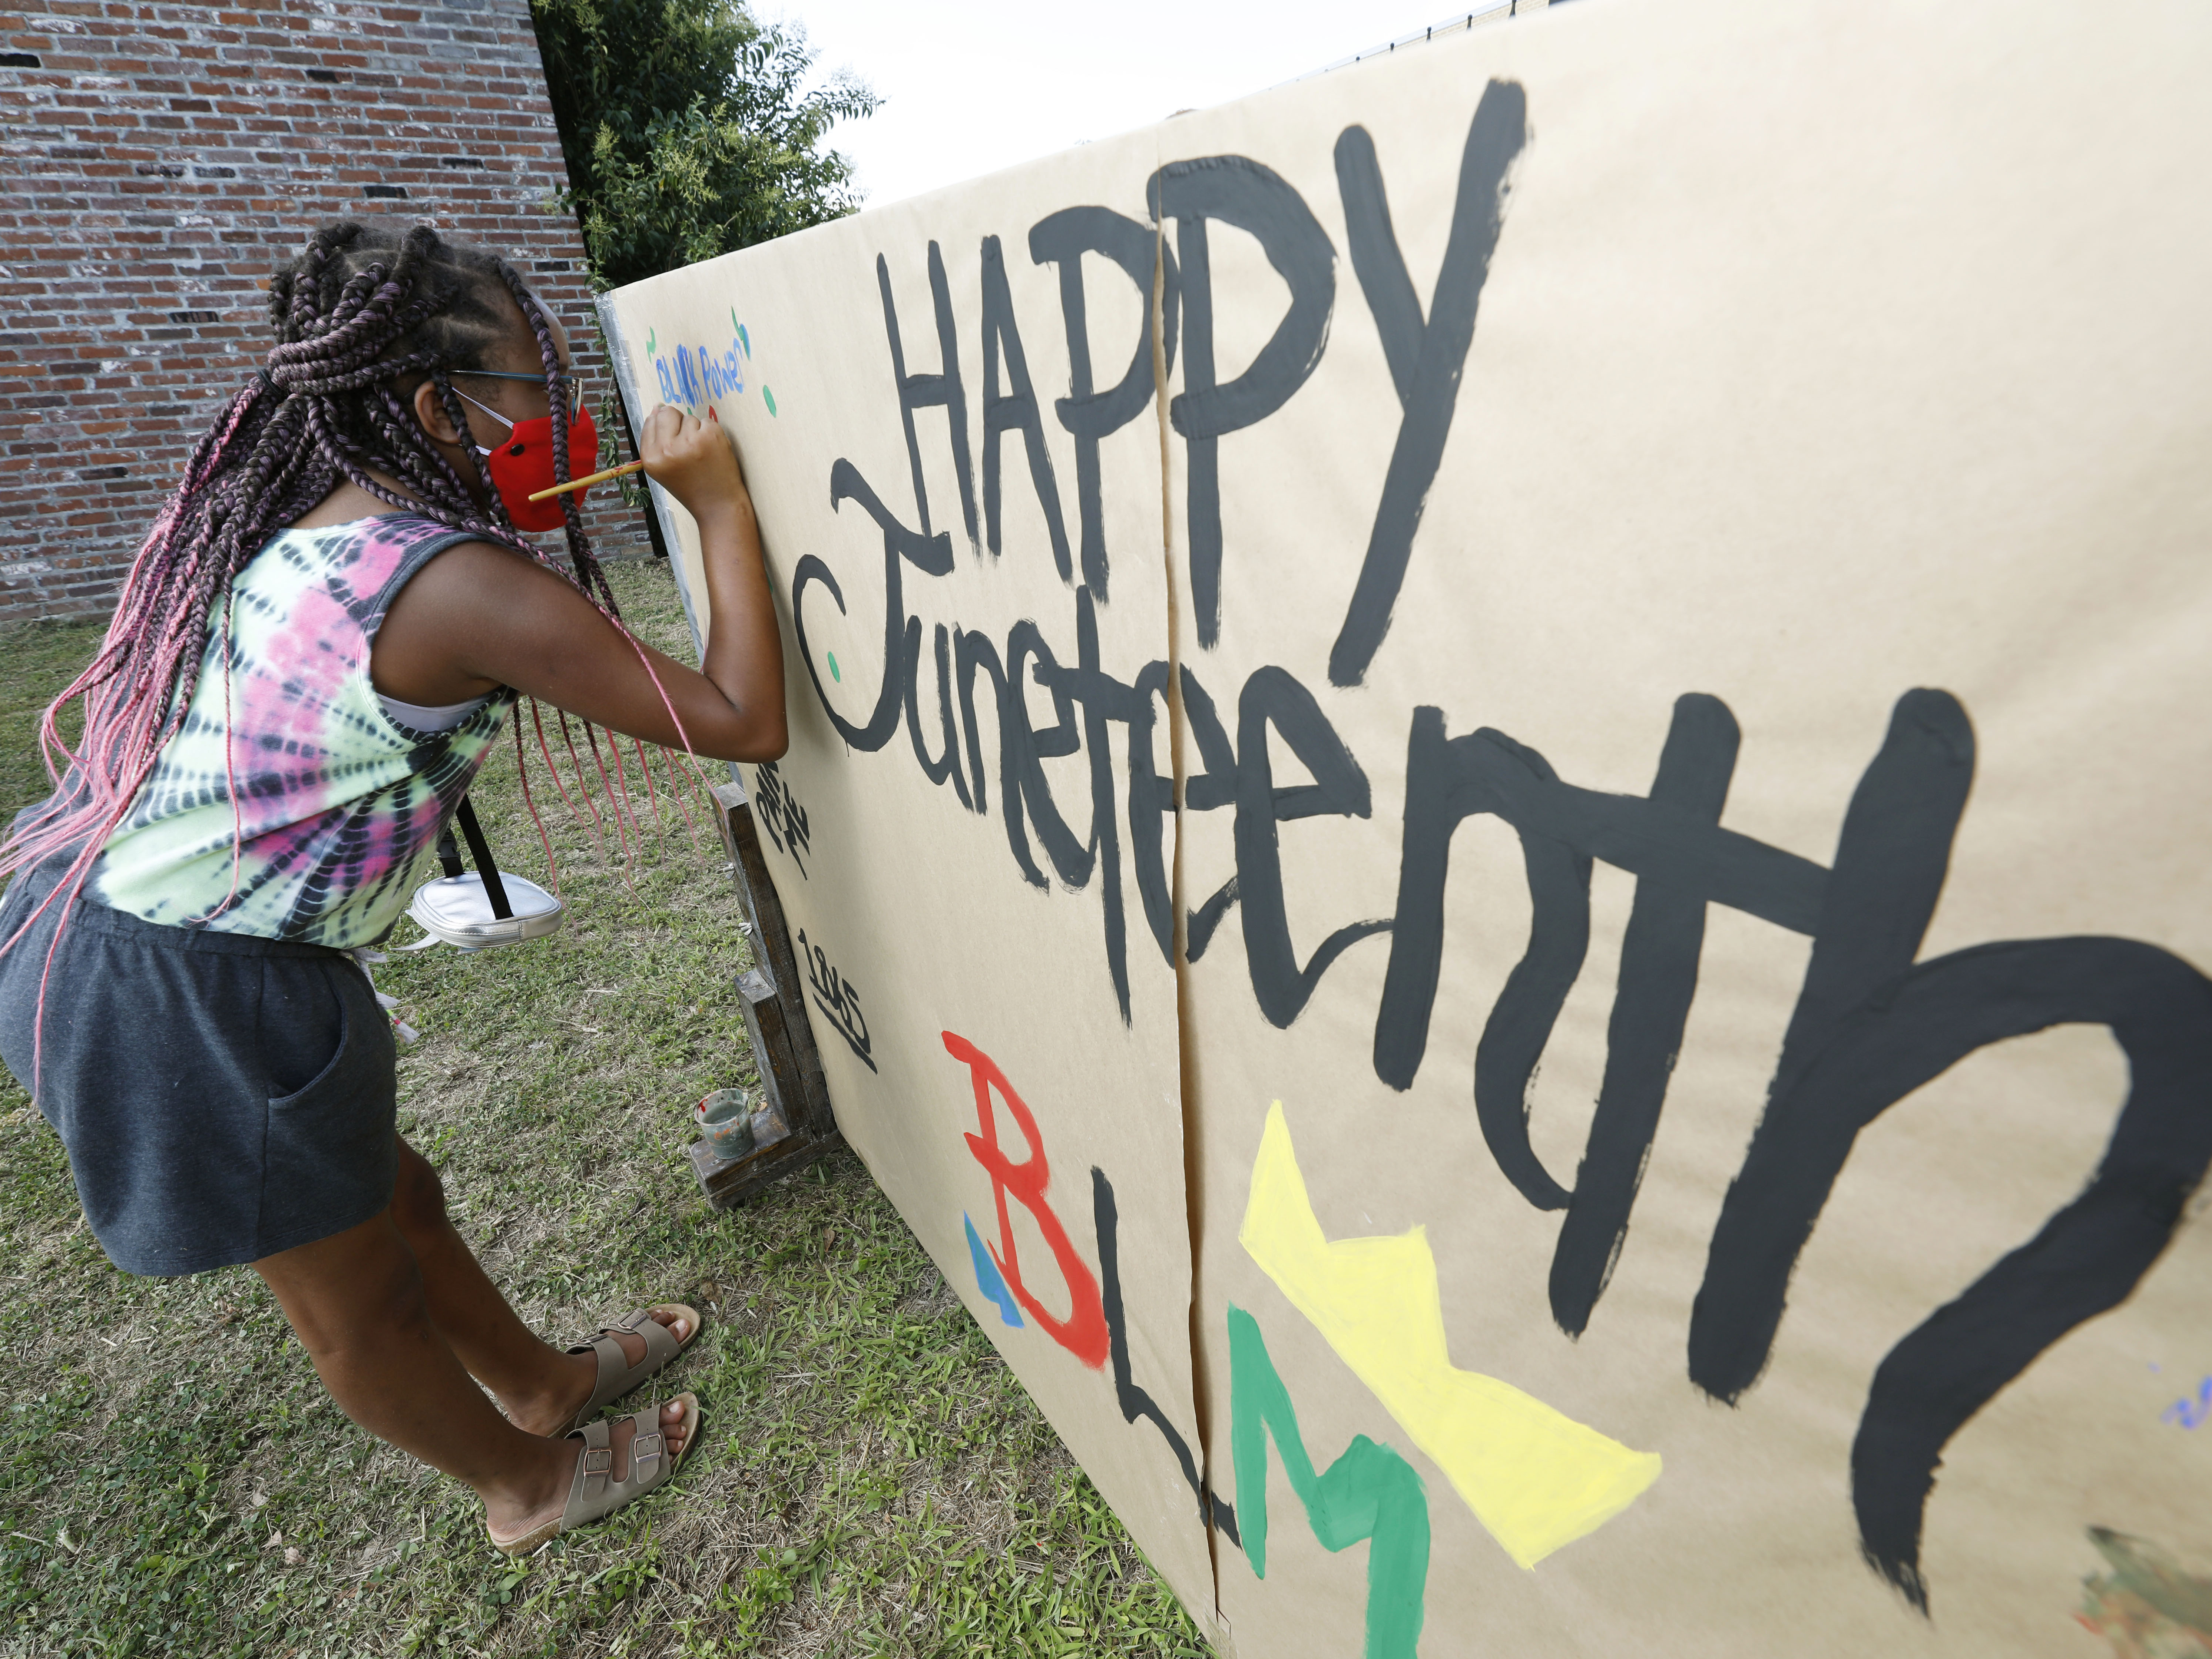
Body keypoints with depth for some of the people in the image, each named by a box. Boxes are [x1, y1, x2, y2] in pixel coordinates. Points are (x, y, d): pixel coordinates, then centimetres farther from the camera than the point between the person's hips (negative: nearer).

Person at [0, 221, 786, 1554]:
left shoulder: (285, 518, 4)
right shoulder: (467, 589, -22)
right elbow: (745, 722, -22)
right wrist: (723, 506, -12)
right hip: (199, 995, -9)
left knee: (388, 1196, 25)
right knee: (361, 1293, 15)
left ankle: (544, 1382, 50)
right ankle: (533, 1483, 42)